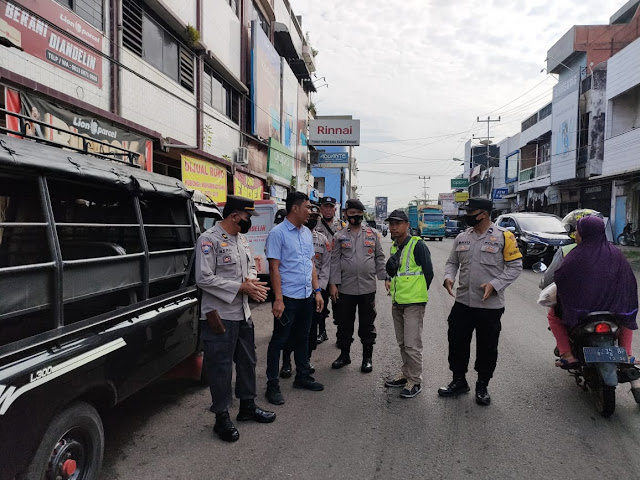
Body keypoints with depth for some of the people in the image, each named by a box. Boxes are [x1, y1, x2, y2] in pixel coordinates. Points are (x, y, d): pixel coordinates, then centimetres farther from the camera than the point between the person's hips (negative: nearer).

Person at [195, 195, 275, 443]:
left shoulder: (242, 238, 10)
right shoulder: (209, 239, -16)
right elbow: (204, 279, -21)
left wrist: (252, 282, -4)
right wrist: (241, 286, -20)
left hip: (243, 313, 8)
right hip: (220, 315, -8)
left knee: (247, 361, 19)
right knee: (221, 367, 3)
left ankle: (248, 406, 37)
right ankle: (222, 418, 19)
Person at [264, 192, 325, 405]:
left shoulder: (307, 233, 10)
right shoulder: (278, 233, -12)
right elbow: (274, 268, -15)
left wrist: (317, 291, 11)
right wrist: (278, 299, -18)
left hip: (307, 296, 7)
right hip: (288, 297, -7)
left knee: (302, 338, 18)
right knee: (279, 340, 3)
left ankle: (302, 376, 32)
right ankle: (272, 385, 13)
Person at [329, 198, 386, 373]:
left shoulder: (373, 234, 6)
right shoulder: (339, 236, 3)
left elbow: (379, 258, 8)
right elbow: (335, 261, 0)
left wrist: (385, 278, 1)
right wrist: (333, 284, -6)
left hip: (368, 287, 0)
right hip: (345, 288, 0)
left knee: (367, 324, 9)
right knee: (345, 324, 10)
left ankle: (367, 357, 23)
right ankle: (344, 355, 27)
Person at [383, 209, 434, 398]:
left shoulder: (417, 245, -13)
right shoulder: (394, 247, 12)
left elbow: (428, 272, -10)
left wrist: (418, 293, -4)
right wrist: (389, 281, 12)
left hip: (413, 303, -8)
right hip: (397, 302, 8)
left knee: (412, 344, -5)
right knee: (402, 343, 17)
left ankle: (415, 381, 7)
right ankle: (406, 375, 30)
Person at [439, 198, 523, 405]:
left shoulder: (503, 237, -7)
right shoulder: (462, 237, 8)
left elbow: (515, 266, -6)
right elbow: (452, 262, 16)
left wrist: (494, 285, -18)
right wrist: (449, 277, -6)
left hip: (490, 305, -4)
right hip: (462, 302, 4)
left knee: (487, 348, 9)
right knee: (457, 342, 11)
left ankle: (482, 387, 29)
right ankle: (459, 381, 31)